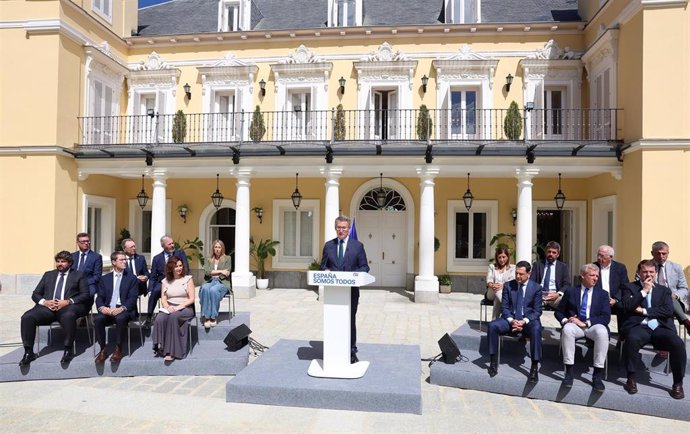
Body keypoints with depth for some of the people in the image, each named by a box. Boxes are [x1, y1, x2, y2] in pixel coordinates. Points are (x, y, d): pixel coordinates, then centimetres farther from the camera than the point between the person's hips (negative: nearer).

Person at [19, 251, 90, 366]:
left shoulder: (79, 275, 14)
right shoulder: (48, 275, 25)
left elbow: (85, 295, 4)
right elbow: (35, 294, 20)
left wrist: (68, 301, -12)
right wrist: (44, 302, -3)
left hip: (67, 306, -4)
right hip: (48, 307, 4)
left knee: (68, 316, -38)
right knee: (27, 317, -24)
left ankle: (68, 351, -26)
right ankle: (28, 352, -13)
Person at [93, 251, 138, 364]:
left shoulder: (132, 278, 7)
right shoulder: (105, 279, 15)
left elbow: (132, 298, -3)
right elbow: (99, 297, 7)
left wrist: (122, 308, -22)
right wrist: (101, 307, -16)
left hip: (123, 310, -2)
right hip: (107, 310, 3)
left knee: (120, 318, -35)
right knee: (97, 319, -28)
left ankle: (118, 349, -18)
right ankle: (103, 349, -14)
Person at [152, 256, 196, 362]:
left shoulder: (188, 279, 6)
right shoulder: (166, 281, 15)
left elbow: (191, 299, -1)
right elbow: (163, 299, 10)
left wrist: (179, 307, -15)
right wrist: (168, 306, -12)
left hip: (185, 308, -3)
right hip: (169, 308, 3)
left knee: (173, 316, -35)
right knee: (159, 318, -30)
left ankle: (172, 351, -33)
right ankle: (161, 347, -24)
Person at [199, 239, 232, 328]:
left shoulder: (227, 259, 14)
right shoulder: (209, 259, 21)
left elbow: (227, 274, 1)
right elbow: (206, 272, 3)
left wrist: (213, 273, -4)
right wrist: (220, 271, -4)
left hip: (222, 283, -2)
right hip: (210, 282, 2)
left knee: (213, 290, -37)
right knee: (205, 288, -35)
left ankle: (213, 317, -35)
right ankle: (206, 317, -39)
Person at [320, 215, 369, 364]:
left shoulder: (358, 246, 2)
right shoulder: (328, 245, 8)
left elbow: (364, 267, 2)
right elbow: (323, 265, 13)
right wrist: (326, 271, -10)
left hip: (351, 290, -2)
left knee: (350, 321, 6)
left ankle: (351, 352, 18)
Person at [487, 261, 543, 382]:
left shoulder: (536, 288, 1)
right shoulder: (508, 285, 6)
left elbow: (537, 311, -2)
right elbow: (504, 307, 4)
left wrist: (524, 321, -19)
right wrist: (511, 320, -16)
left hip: (528, 320, -2)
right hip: (510, 319, 2)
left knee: (536, 329, -36)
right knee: (492, 325, -25)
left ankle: (535, 367, -31)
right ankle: (493, 361, -16)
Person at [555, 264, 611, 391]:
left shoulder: (602, 294, 14)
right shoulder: (570, 292, 14)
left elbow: (606, 317, 1)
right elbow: (558, 312, 16)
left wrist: (586, 323, -13)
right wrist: (565, 320, -9)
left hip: (594, 326, 0)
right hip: (575, 324, 0)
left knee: (602, 332, -36)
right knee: (567, 329, -36)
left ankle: (598, 375, -28)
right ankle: (569, 371, -29)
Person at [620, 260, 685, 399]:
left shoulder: (664, 290, 19)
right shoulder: (630, 287, 13)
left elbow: (668, 310, 2)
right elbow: (626, 307, -5)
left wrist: (644, 311, -6)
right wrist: (643, 291, -5)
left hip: (660, 328, 2)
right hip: (639, 326, -2)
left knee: (678, 344, -28)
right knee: (632, 339, -36)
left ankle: (678, 383, -8)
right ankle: (631, 378, -18)